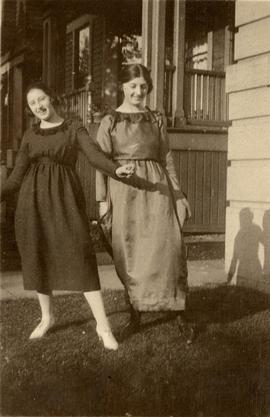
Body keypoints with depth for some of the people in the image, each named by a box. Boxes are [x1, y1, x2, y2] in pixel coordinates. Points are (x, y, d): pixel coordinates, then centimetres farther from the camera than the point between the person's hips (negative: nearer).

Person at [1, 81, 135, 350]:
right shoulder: (30, 135, 14)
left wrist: (116, 170, -31)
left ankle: (103, 325, -9)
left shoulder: (74, 129, 5)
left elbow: (95, 156, -11)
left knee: (80, 257, -12)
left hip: (64, 199, -3)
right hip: (33, 200, 4)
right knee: (37, 259, 6)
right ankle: (47, 317, 26)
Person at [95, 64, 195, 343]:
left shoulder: (156, 119, 11)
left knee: (168, 247, -7)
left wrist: (178, 193, 8)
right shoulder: (110, 121, 4)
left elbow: (166, 158, 12)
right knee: (129, 254, 3)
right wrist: (102, 200, -5)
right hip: (124, 191, -1)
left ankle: (179, 313, 3)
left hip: (157, 188, 2)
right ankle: (135, 313, 17)